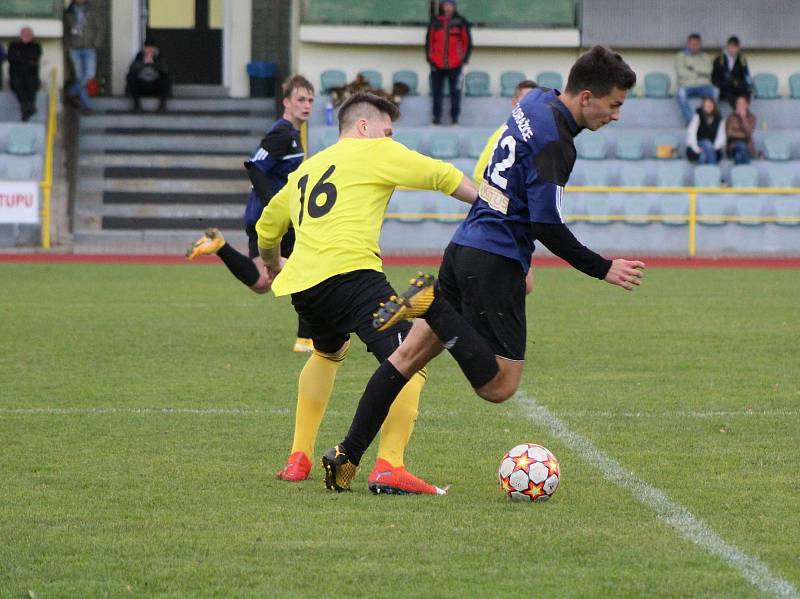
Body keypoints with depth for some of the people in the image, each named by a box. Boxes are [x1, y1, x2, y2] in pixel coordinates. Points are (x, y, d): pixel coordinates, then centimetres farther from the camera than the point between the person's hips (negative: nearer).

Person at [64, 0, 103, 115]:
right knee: (79, 77, 0)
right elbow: (65, 31, 14)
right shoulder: (68, 12, 5)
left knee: (90, 74, -12)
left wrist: (96, 44, -6)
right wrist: (68, 44, 1)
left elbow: (99, 27, 4)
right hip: (75, 49, 1)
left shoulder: (91, 11, 2)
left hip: (89, 49, -1)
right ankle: (86, 105, 8)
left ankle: (72, 92, 12)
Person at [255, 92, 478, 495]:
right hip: (350, 271, -8)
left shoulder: (306, 169, 29)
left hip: (300, 283, 8)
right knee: (409, 362, -12)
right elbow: (442, 176, 4)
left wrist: (272, 263, 62)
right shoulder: (375, 152, 11)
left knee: (328, 352, 36)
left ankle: (299, 456, 35)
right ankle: (389, 467, -30)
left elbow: (267, 227, 42)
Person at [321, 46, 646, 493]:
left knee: (411, 355, 11)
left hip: (464, 249, 10)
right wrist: (603, 269, -10)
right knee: (499, 386, -4)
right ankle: (433, 302, -14)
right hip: (496, 266, -10)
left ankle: (347, 456, 10)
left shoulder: (536, 103, 10)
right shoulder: (554, 141, -18)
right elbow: (547, 227, -20)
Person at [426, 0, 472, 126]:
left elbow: (467, 41, 7)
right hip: (437, 64, 1)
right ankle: (437, 117, 10)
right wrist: (430, 58, 5)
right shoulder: (435, 22, 5)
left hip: (455, 64, -1)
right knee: (437, 92, 4)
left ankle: (455, 117, 5)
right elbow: (429, 40, 11)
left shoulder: (460, 22, 2)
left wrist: (464, 58, 2)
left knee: (455, 91, -1)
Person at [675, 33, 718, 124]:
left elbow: (707, 71, 0)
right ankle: (690, 120, -36)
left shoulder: (706, 57, 19)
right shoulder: (681, 56, 13)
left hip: (703, 86, 2)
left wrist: (693, 68, -5)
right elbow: (681, 72, -4)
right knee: (681, 92, -37)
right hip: (687, 86, -2)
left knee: (715, 91, -30)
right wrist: (698, 74, -1)